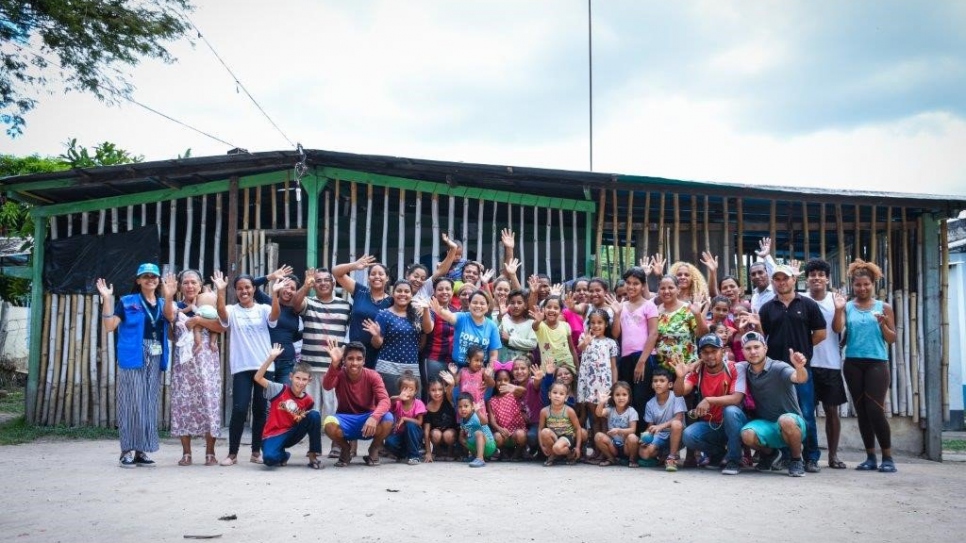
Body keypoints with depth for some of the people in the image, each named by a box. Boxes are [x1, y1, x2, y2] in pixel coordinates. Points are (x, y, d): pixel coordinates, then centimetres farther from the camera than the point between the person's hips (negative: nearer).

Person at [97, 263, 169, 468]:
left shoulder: (163, 304, 15)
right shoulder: (127, 302, 3)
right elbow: (109, 326, -3)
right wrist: (107, 299, -12)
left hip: (155, 359, 4)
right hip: (133, 358, -4)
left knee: (149, 404, 5)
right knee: (132, 402, -7)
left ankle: (142, 450, 10)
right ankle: (128, 451, -3)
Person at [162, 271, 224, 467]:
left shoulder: (209, 305, 10)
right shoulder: (177, 306, 10)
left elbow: (222, 326, -6)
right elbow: (169, 316, -16)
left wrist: (198, 319, -13)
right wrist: (168, 296, -32)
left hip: (206, 360, -1)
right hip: (183, 360, 1)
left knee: (208, 401, -5)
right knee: (183, 402, -1)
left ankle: (210, 452, 0)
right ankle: (186, 453, 5)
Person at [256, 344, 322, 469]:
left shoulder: (308, 401, -1)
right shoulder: (280, 389, -11)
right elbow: (258, 378, -22)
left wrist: (302, 417, -8)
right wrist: (271, 357, -29)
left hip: (291, 433, 4)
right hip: (273, 435, -3)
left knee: (315, 415, -20)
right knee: (270, 458, -36)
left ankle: (313, 456, -11)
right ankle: (283, 455, 5)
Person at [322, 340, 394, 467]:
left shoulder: (373, 376, -11)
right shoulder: (339, 374, -11)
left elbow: (384, 400, -24)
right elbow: (327, 386, -34)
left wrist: (374, 417, -44)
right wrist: (334, 363, -51)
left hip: (367, 420, 0)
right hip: (345, 420, 0)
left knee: (387, 419, -32)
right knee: (329, 423, -34)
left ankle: (374, 450, 1)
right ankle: (345, 450, 0)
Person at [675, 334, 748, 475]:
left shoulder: (734, 368, -13)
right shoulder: (697, 371, -3)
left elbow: (736, 398, -25)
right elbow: (679, 393, -14)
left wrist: (709, 400, -37)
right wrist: (680, 376, -35)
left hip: (732, 423, -3)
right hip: (709, 425, 3)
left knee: (731, 410, -35)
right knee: (688, 436, -25)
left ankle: (734, 460, -19)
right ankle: (719, 452, 7)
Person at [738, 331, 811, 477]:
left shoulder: (778, 368, -15)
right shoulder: (744, 369, 1)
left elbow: (801, 378, -34)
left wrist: (799, 367, -57)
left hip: (791, 425, -4)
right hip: (766, 425, 4)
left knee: (785, 420, -38)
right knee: (747, 435, -29)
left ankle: (797, 460, -9)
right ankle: (770, 453, 8)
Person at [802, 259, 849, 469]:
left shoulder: (836, 300, 4)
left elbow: (838, 328, -5)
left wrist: (839, 310, -22)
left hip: (831, 364, 1)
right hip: (807, 363, -1)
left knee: (832, 409, 7)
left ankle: (833, 455, 15)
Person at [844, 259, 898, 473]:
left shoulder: (884, 307, 5)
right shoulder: (848, 307, 6)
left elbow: (892, 339, 4)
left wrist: (882, 324, -13)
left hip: (877, 363, -2)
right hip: (853, 363, 2)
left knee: (875, 409, -11)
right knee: (861, 410, 5)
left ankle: (888, 457, 0)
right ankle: (870, 457, 13)